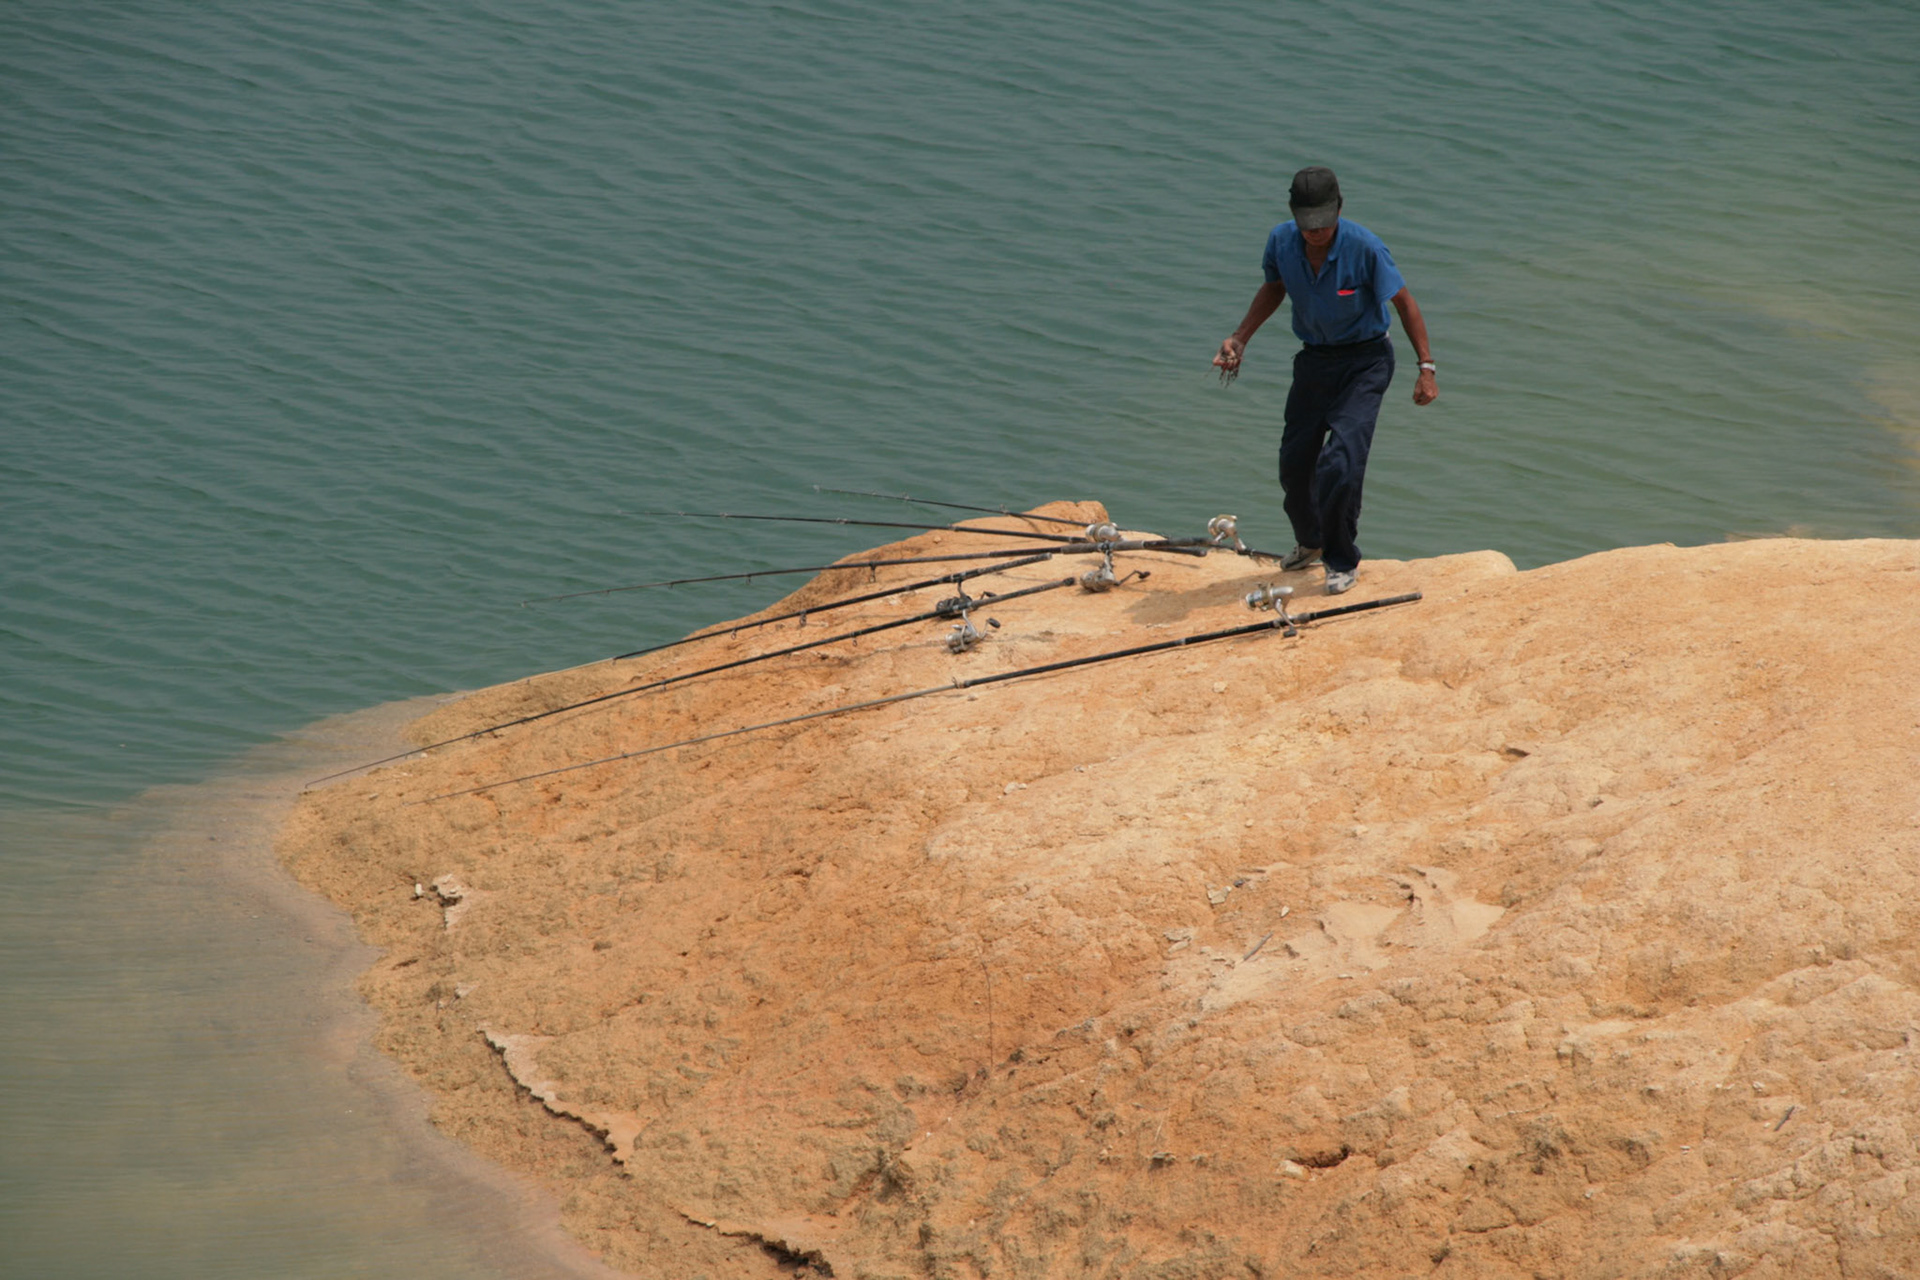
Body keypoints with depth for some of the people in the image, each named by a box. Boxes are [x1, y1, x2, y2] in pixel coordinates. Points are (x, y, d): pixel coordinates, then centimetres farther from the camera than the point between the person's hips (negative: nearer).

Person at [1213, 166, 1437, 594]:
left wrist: (1426, 368, -14)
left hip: (1365, 360, -5)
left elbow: (1404, 302, -12)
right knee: (1294, 463, 9)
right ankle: (1310, 542, 39)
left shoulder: (1363, 247, -24)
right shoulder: (1282, 241, -11)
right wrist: (1239, 340, 3)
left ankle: (1343, 561, 2)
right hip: (1314, 358, 5)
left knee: (1340, 461, -18)